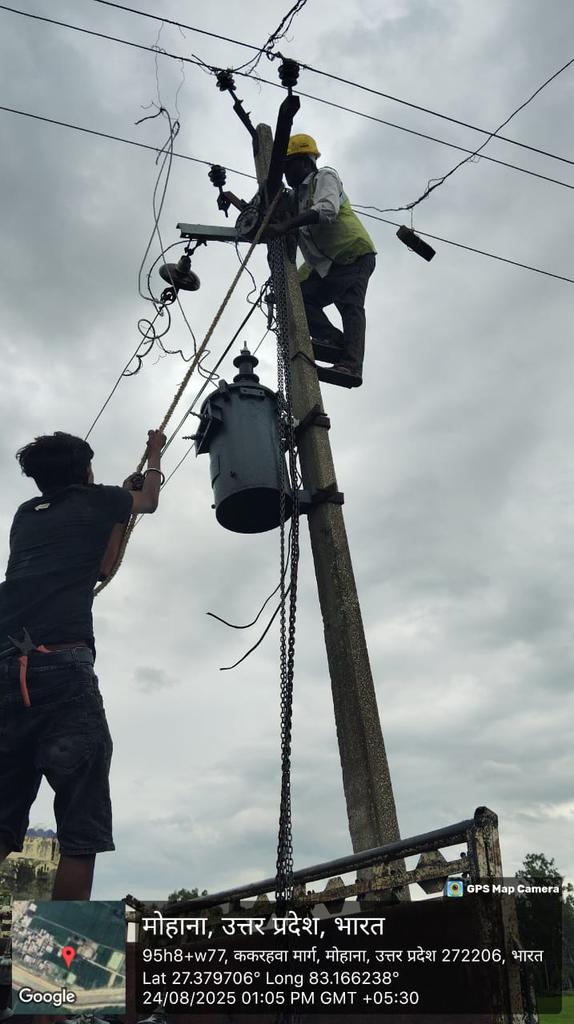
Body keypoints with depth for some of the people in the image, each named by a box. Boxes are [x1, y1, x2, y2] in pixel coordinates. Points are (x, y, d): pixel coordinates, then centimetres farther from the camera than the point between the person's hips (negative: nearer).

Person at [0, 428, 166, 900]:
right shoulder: (95, 500, 14)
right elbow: (150, 501, 38)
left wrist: (120, 510, 52)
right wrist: (155, 456, 57)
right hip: (62, 667, -5)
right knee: (81, 833, 0)